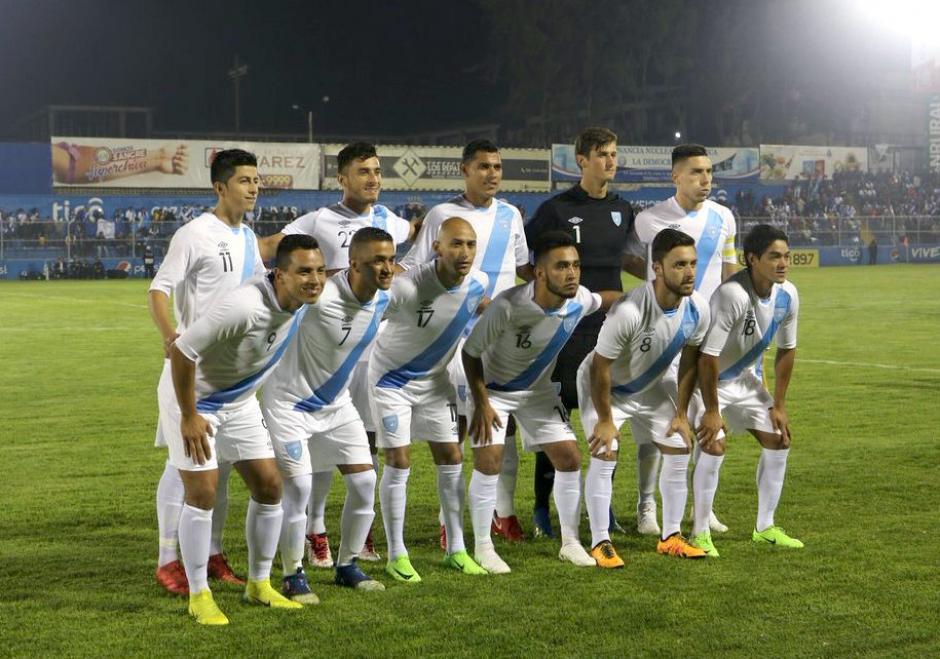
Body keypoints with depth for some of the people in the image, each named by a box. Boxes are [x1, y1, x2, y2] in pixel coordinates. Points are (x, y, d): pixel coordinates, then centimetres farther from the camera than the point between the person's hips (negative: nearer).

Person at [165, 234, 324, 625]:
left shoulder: (300, 303, -12)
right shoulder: (244, 306, -36)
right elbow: (182, 350, -30)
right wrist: (189, 417, -24)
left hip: (240, 402, 8)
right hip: (194, 400, -7)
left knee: (269, 487, 5)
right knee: (202, 495, -9)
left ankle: (259, 584, 20)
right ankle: (198, 596, 5)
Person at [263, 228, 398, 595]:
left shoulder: (383, 300, -9)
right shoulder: (319, 298, -31)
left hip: (336, 403, 7)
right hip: (290, 402, -7)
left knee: (364, 481, 3)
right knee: (298, 486, -14)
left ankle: (347, 566, 20)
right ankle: (293, 575, 4)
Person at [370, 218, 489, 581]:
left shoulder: (478, 283, -13)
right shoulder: (408, 286, -34)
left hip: (434, 379, 6)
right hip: (392, 379, -6)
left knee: (451, 459, 6)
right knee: (398, 463, -5)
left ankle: (456, 549, 19)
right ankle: (397, 555, 8)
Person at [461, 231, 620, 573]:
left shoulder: (579, 301, -20)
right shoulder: (508, 305, -36)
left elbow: (604, 299, 8)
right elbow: (471, 351, -22)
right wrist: (482, 404, -22)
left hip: (539, 390, 5)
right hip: (492, 388, -5)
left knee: (570, 457, 0)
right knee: (488, 460, -15)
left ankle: (570, 542, 15)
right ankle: (483, 547, 1)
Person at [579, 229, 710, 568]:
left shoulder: (697, 309, -20)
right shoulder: (629, 311, -39)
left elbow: (689, 359, -3)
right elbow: (600, 367, -27)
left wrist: (681, 413, 1)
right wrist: (605, 419, -19)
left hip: (653, 385, 6)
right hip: (604, 386, -6)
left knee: (680, 450, 3)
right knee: (604, 456, -16)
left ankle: (670, 537, 17)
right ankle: (601, 543, -3)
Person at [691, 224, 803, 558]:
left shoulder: (787, 295, -11)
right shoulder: (732, 295, -35)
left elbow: (786, 350, 3)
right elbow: (708, 356, -31)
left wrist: (778, 405, 4)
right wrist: (711, 411, -25)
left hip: (744, 377, 8)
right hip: (706, 379, -8)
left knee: (779, 441, 5)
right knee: (714, 446, -21)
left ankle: (765, 527, 19)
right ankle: (700, 533, -6)